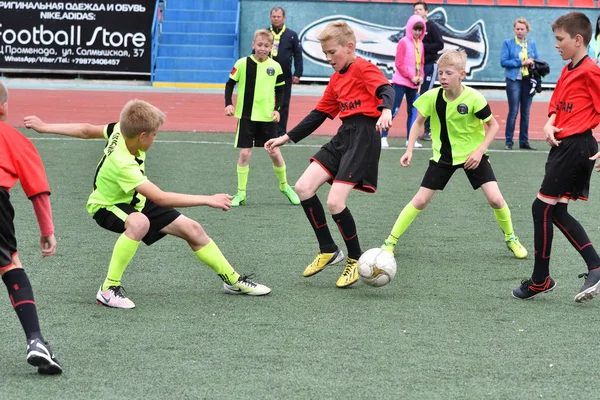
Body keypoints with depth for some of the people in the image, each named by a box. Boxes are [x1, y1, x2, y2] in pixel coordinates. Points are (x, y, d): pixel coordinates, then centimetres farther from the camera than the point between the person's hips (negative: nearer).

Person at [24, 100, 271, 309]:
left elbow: (87, 130, -7)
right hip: (107, 206, -8)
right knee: (139, 223, -43)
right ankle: (109, 289, -29)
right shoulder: (123, 165, -40)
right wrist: (208, 200, -38)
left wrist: (45, 127, 8)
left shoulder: (121, 131, -20)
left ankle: (232, 280, 19)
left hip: (135, 200, 8)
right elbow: (160, 198, -41)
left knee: (192, 229, 1)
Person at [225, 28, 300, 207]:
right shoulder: (243, 63, -6)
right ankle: (241, 193, 7)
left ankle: (284, 186, 27)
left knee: (274, 152, 5)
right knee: (245, 153, -2)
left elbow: (280, 90, 10)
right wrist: (228, 104, -10)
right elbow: (230, 84, 2)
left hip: (267, 117, 2)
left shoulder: (275, 66, 0)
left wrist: (277, 109, -3)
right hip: (246, 116, -1)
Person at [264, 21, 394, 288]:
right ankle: (328, 251, 11)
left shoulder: (363, 69, -7)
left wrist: (385, 111, -48)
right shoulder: (337, 78, 19)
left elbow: (385, 89, -26)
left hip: (363, 136, -9)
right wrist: (286, 138, 21)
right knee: (303, 187, -1)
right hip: (343, 136, 9)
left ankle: (356, 259, 7)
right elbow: (319, 114, 24)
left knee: (335, 202, -15)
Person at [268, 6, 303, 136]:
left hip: (285, 77, 0)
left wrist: (297, 74, -4)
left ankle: (281, 133, 8)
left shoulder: (292, 35, 2)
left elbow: (298, 55, 2)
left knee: (283, 105, 3)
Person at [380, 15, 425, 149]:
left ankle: (410, 139, 14)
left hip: (414, 83, 7)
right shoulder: (403, 42, -9)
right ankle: (383, 137, -6)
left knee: (412, 111, 9)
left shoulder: (420, 44, 10)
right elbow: (399, 64, -12)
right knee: (394, 109, -9)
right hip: (401, 82, -7)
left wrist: (421, 76, -2)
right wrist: (411, 77, -15)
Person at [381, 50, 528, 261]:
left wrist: (479, 151, -18)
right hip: (443, 155, 1)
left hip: (472, 155, -1)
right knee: (420, 201, -2)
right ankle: (391, 241, 10)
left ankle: (511, 238, 15)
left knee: (495, 199, -11)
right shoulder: (432, 97, -16)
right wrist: (409, 150, -8)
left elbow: (493, 125, -8)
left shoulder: (473, 98, -22)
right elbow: (418, 122, 2)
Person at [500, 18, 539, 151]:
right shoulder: (508, 43, 2)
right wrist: (521, 62, -13)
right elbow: (503, 61, -7)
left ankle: (524, 141, 13)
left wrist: (532, 63, -9)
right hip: (514, 80, -4)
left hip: (528, 81, 4)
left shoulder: (532, 44, 12)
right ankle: (509, 142, 0)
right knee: (513, 112, -6)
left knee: (526, 113, 7)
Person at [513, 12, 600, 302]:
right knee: (556, 212, 11)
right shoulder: (567, 71, 14)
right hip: (563, 146, 9)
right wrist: (549, 125, -1)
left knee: (542, 208, -4)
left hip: (577, 146, -9)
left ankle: (540, 280, 7)